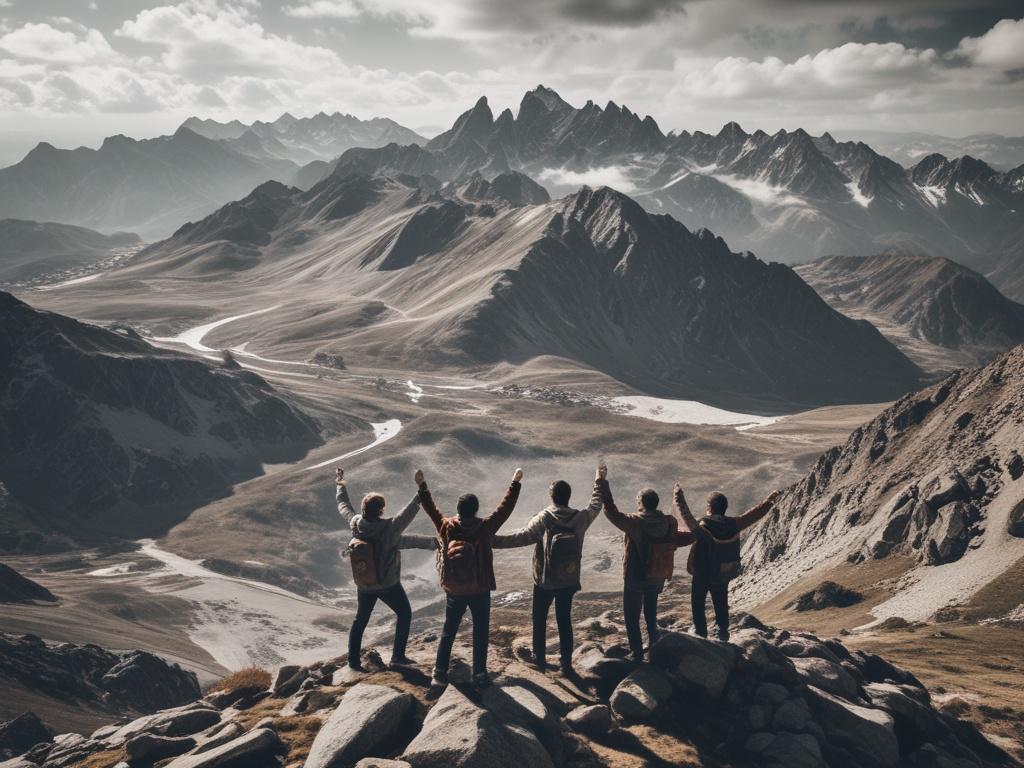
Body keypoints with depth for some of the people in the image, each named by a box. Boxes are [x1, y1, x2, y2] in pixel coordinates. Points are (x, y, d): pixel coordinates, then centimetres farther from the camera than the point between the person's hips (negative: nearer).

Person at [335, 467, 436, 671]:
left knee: (360, 619, 21)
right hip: (388, 585, -4)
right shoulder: (389, 528, -28)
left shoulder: (355, 524, -14)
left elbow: (343, 506, 3)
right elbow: (410, 511, -25)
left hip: (364, 585, 4)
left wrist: (340, 485, 18)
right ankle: (397, 656, 17)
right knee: (404, 614, 18)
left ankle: (353, 659, 24)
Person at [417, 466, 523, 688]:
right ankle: (479, 674, 15)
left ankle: (439, 674, 14)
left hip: (454, 591, 2)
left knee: (448, 632, 14)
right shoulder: (484, 528, -15)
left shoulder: (446, 527, -10)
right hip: (480, 590, -2)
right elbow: (505, 507, -7)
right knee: (481, 632, 12)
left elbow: (431, 508, 4)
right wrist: (515, 483, 2)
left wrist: (422, 485, 14)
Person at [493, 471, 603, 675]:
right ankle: (566, 664, 16)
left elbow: (519, 537, -23)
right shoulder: (580, 518, -10)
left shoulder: (543, 520, -20)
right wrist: (599, 482, 23)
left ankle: (540, 658, 28)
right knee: (564, 621, 14)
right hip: (569, 581, 2)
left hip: (544, 581, -2)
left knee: (539, 620, 17)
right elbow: (596, 506, 10)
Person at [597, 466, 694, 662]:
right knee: (651, 611, 28)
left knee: (632, 617, 9)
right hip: (658, 578, 6)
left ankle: (637, 654, 11)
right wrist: (698, 534, 27)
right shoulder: (669, 523, -12)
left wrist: (602, 481, -18)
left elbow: (610, 510, -22)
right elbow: (677, 540, 7)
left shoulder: (635, 524, -26)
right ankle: (654, 644, 39)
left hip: (635, 578, -5)